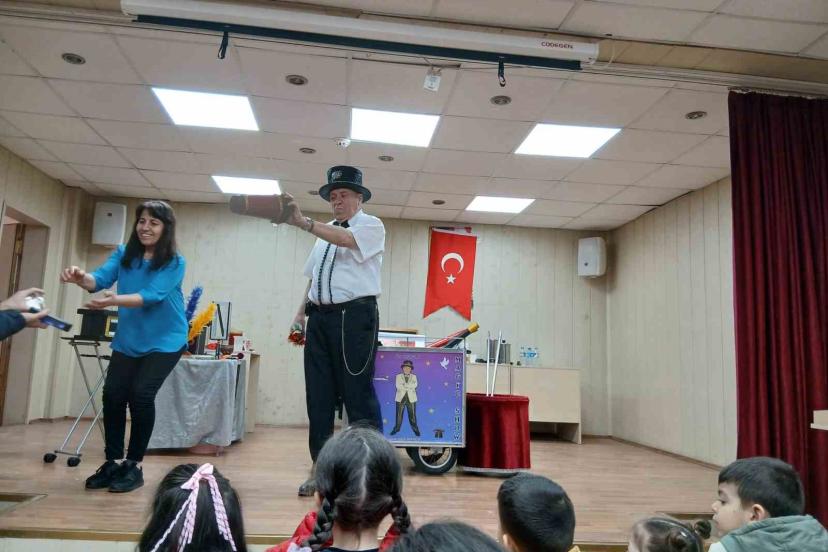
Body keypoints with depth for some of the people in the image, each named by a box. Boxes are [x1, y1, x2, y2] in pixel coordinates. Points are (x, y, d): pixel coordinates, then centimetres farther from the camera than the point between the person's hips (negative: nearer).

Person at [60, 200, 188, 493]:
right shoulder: (123, 254, 0)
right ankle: (113, 462, 16)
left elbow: (152, 295, -27)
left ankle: (134, 465, 3)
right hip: (128, 339, 5)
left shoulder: (174, 262, -14)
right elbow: (101, 278, -14)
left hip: (164, 340, -4)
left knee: (141, 393, -15)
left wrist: (115, 300, -42)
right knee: (112, 393, -3)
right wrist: (82, 278, -37)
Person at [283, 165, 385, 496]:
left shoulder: (371, 225, 1)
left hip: (354, 316, -6)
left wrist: (303, 222, -30)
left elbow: (346, 239, -21)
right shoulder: (325, 233, 21)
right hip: (320, 317, 7)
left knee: (358, 394, -5)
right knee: (319, 395, 7)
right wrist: (301, 312, 14)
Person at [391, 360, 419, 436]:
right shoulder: (398, 376, 9)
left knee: (412, 415, -1)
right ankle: (396, 429, 10)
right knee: (399, 415, 0)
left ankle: (415, 430, 6)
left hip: (411, 398, 0)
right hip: (400, 398, 0)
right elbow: (398, 386, -8)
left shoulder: (414, 377, 11)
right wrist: (409, 387, -11)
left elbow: (414, 385, -7)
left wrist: (404, 385, -12)